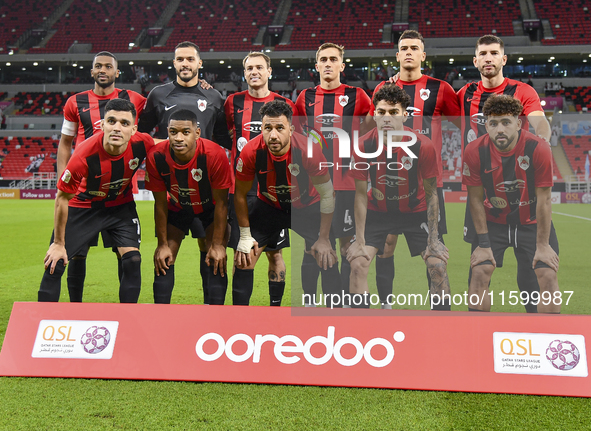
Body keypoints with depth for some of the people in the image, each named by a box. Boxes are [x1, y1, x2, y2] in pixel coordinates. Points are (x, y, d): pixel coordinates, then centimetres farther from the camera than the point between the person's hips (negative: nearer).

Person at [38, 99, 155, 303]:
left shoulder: (142, 144, -26)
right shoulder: (84, 155, -32)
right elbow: (62, 198, -18)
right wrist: (59, 243, -11)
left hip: (121, 205, 2)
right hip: (84, 205, -2)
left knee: (132, 259, -11)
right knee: (55, 263, -5)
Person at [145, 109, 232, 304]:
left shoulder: (215, 155, -35)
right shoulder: (156, 157, -28)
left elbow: (221, 202, -22)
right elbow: (160, 203, -14)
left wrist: (217, 244, -19)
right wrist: (162, 243, -9)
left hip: (210, 206, -2)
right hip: (177, 207, 2)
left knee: (217, 259, -14)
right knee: (164, 259, -3)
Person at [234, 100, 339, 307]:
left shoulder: (308, 150, -30)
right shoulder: (251, 152, -26)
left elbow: (327, 195, -16)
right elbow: (240, 194, -9)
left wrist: (323, 239, -13)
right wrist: (245, 236, -6)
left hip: (306, 207, -1)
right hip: (268, 206, 1)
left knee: (327, 261, -13)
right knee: (243, 262, -6)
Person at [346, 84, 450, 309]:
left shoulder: (423, 146, -22)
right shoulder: (364, 146, -20)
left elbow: (431, 194, -11)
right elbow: (361, 194, -11)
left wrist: (433, 239, -13)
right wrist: (360, 241, -12)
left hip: (415, 211, 0)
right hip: (377, 210, 1)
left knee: (438, 264, -9)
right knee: (357, 263, -12)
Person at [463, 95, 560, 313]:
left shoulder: (539, 148, -22)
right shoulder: (474, 151, -18)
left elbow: (544, 200, -16)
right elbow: (476, 199, -10)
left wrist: (542, 245, -13)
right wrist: (483, 243, -10)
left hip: (532, 222, 0)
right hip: (493, 222, 1)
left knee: (548, 275, -9)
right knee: (479, 272, -10)